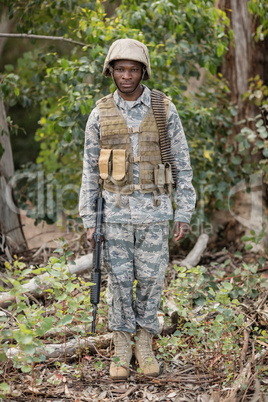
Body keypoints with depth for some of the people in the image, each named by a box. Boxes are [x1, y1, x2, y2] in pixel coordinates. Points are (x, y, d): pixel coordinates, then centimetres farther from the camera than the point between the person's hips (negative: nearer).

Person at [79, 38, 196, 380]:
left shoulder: (165, 111, -4)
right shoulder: (100, 114, -1)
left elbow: (182, 165, 0)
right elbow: (91, 170, 4)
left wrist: (184, 215, -3)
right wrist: (88, 220, 0)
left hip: (154, 210, 0)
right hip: (116, 210, 0)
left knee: (150, 280, 5)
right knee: (119, 281, 3)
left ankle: (145, 345, 22)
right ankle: (122, 350, 17)